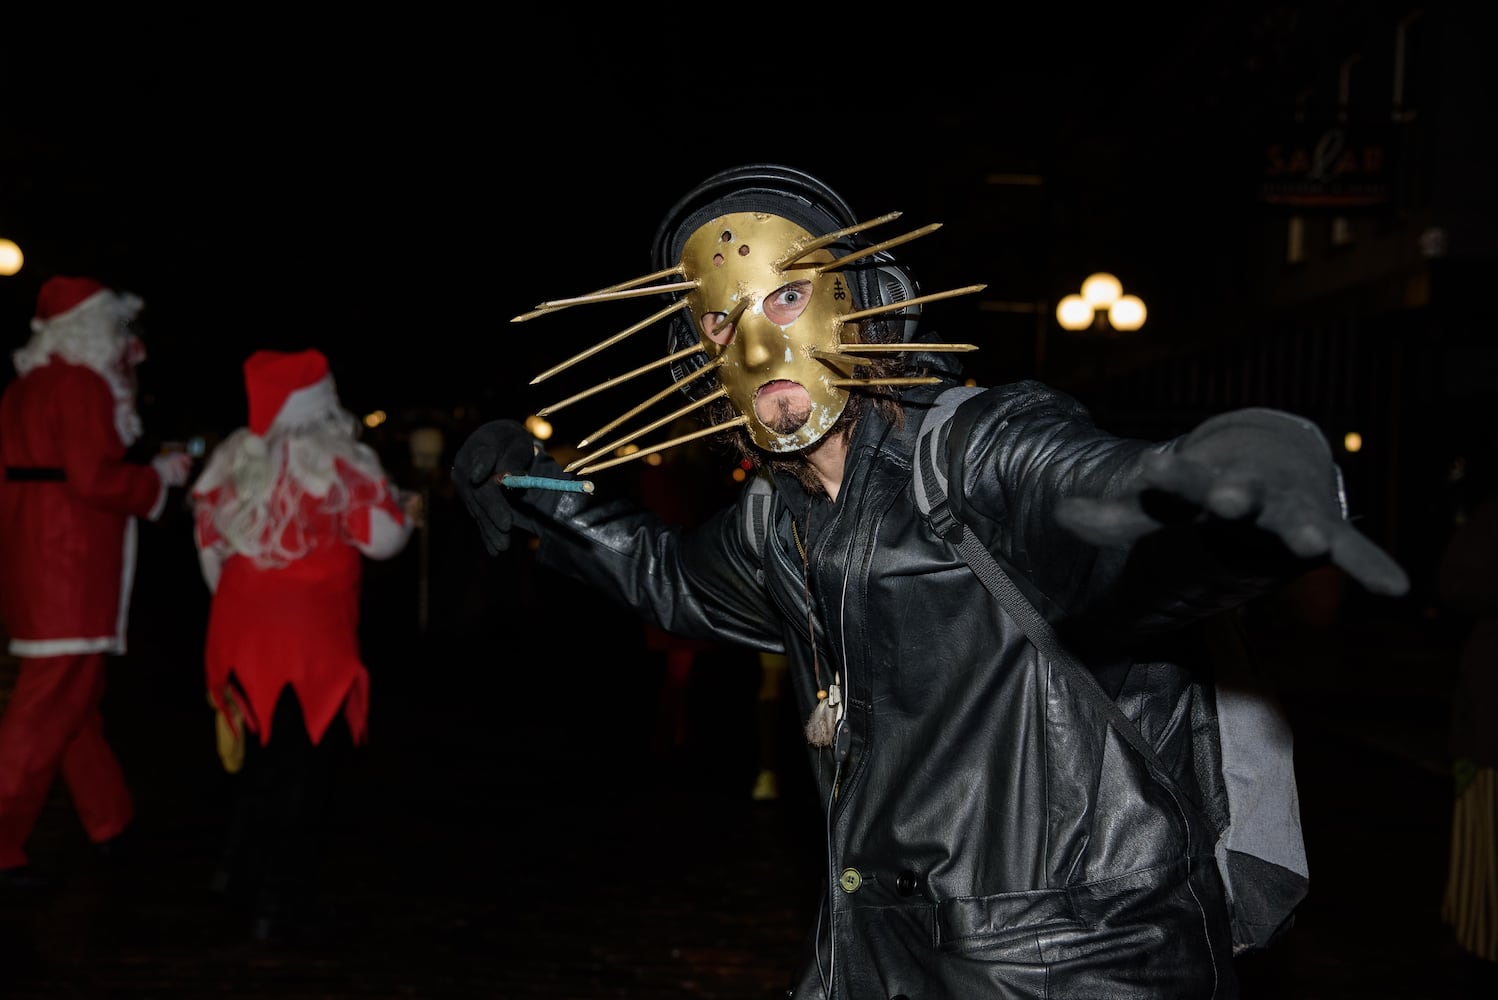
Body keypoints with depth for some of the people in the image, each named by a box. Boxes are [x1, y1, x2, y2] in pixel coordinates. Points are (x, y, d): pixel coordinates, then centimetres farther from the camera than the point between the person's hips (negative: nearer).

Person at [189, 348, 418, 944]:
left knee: (260, 757, 21)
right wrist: (406, 514, 11)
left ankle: (243, 873, 27)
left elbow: (209, 541, 14)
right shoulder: (339, 457, -8)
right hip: (313, 638, -5)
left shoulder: (232, 458, 9)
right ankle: (279, 906, 5)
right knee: (303, 767, 2)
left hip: (243, 631, 6)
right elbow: (380, 537, -10)